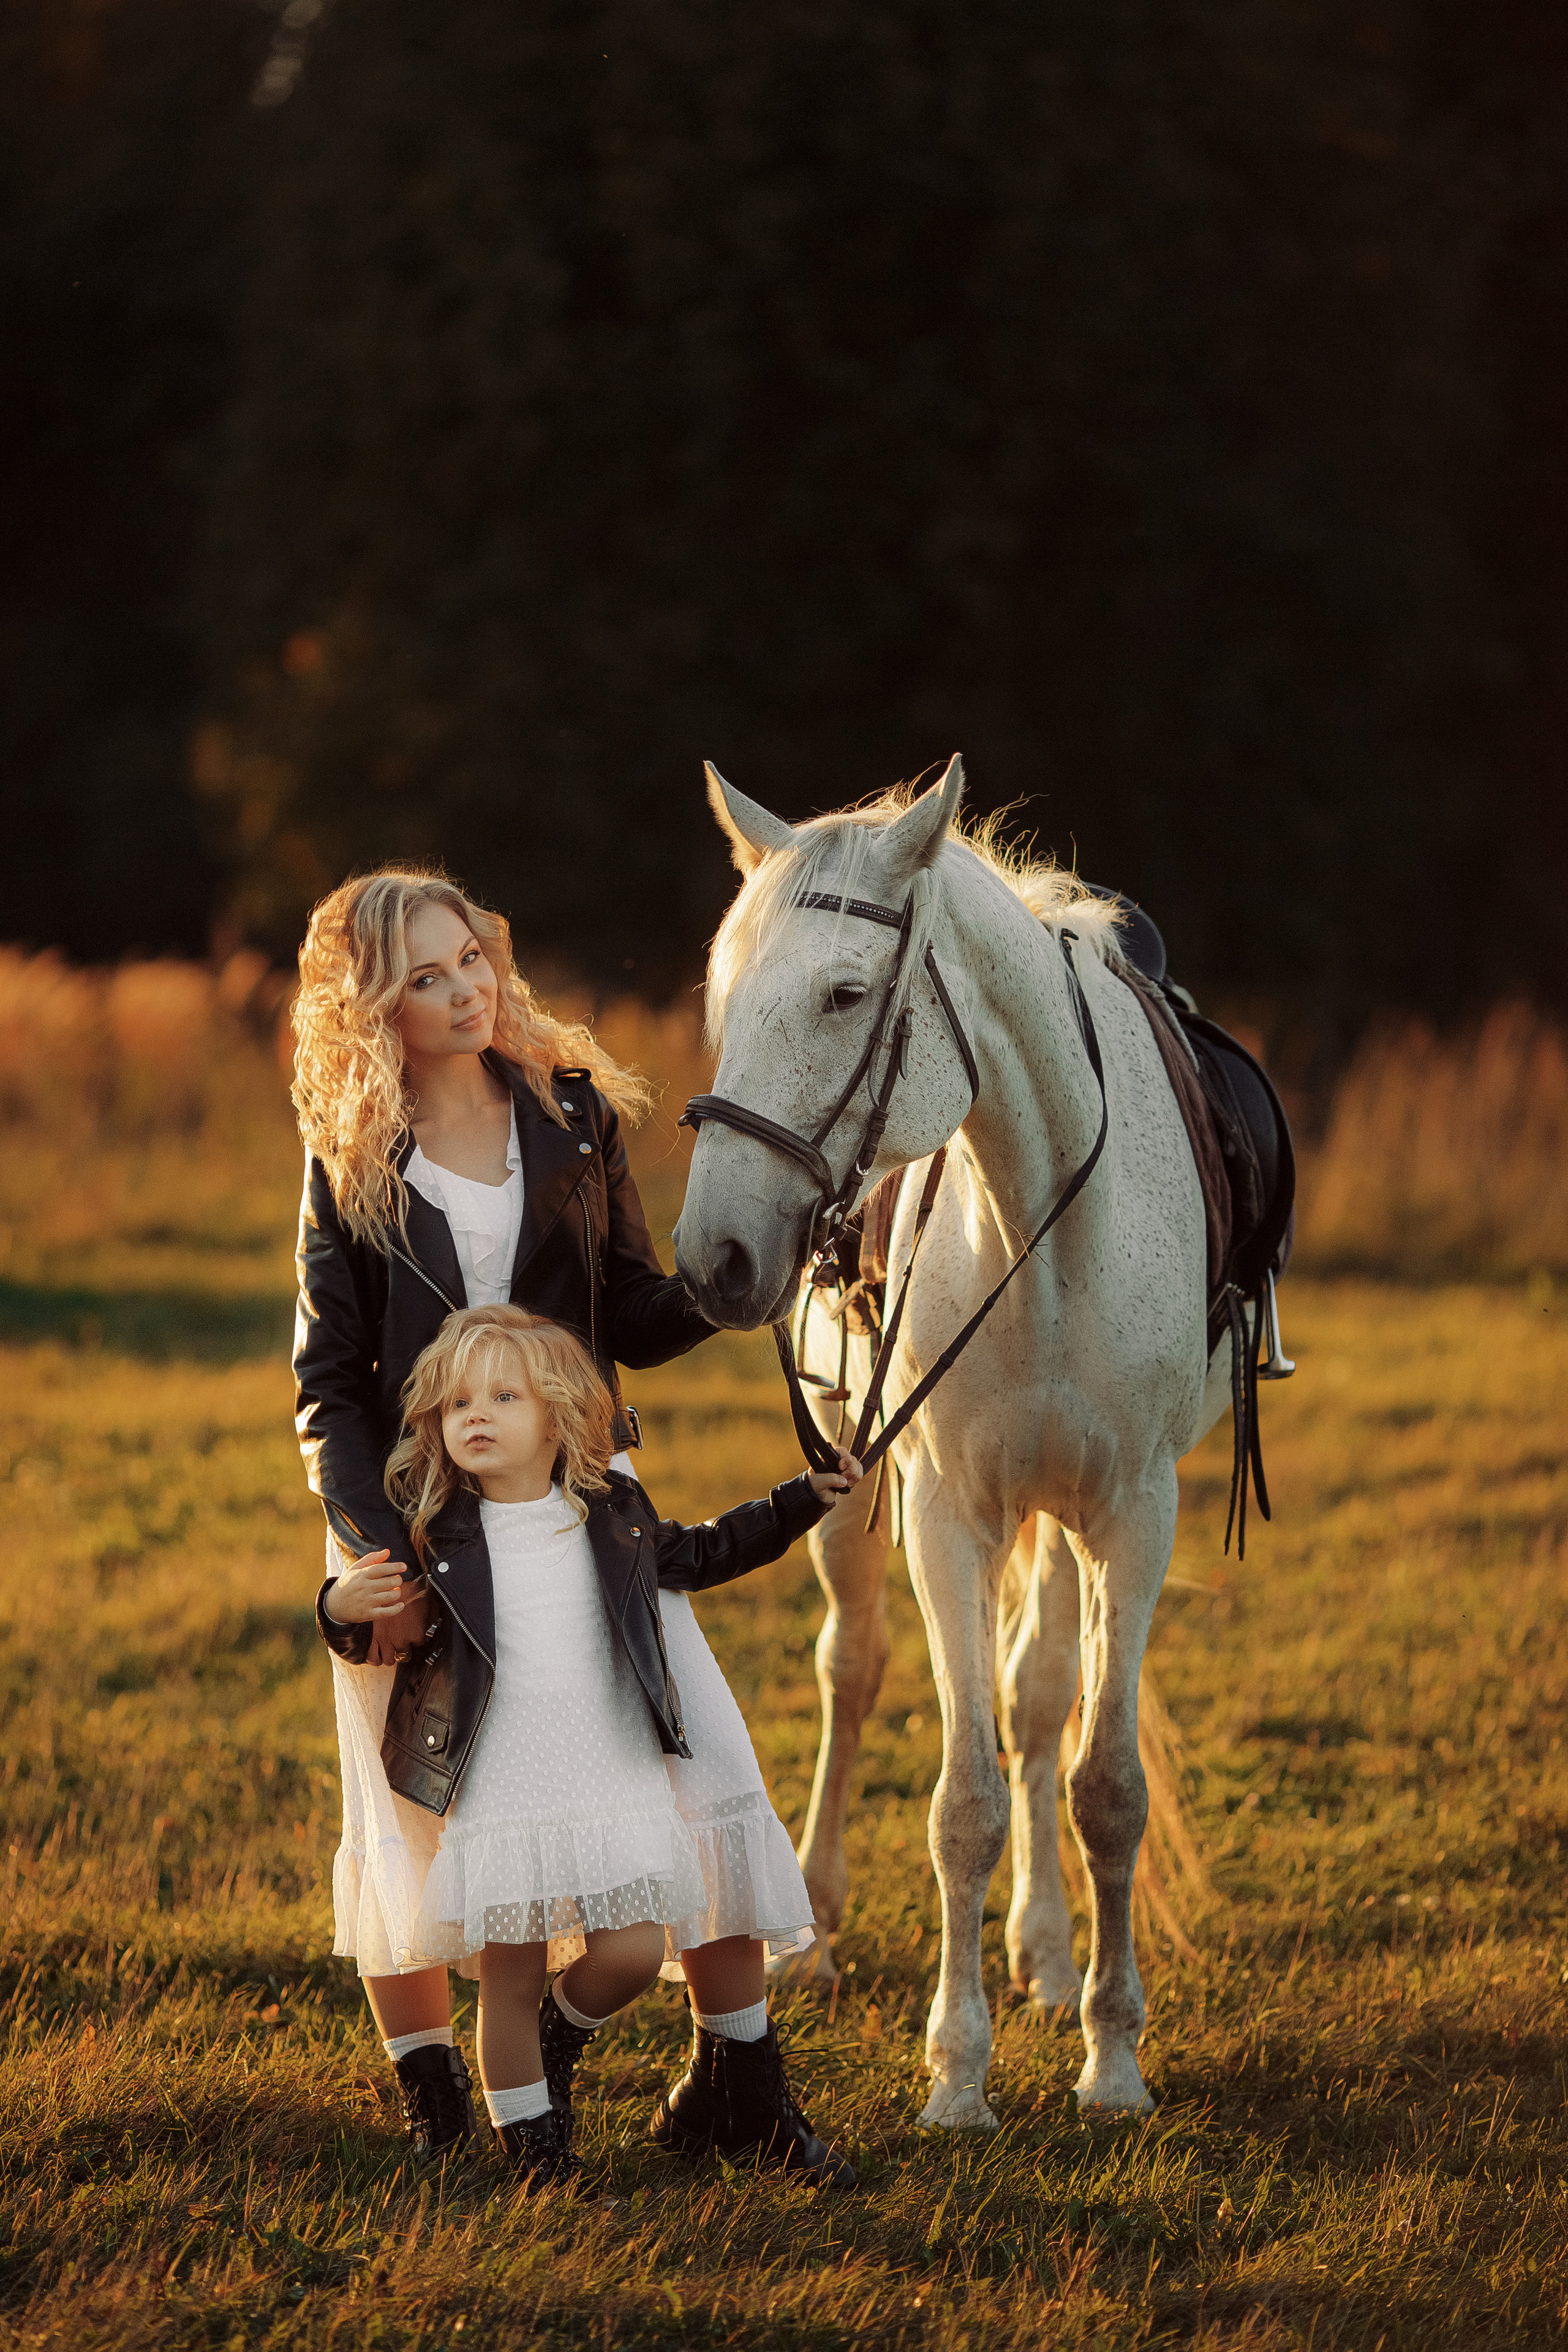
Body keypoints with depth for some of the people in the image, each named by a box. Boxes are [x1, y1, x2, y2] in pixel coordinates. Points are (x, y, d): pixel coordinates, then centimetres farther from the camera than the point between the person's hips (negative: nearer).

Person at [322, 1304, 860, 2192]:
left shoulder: (614, 1515, 6)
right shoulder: (437, 1536, -2)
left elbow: (701, 1556, 24)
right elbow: (370, 1643, 7)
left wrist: (803, 1502, 23)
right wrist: (346, 1607, -16)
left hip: (613, 1783, 2)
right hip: (495, 1799, -2)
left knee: (631, 1953, -5)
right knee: (510, 1979, -1)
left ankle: (559, 2042, 27)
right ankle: (533, 2145, 16)